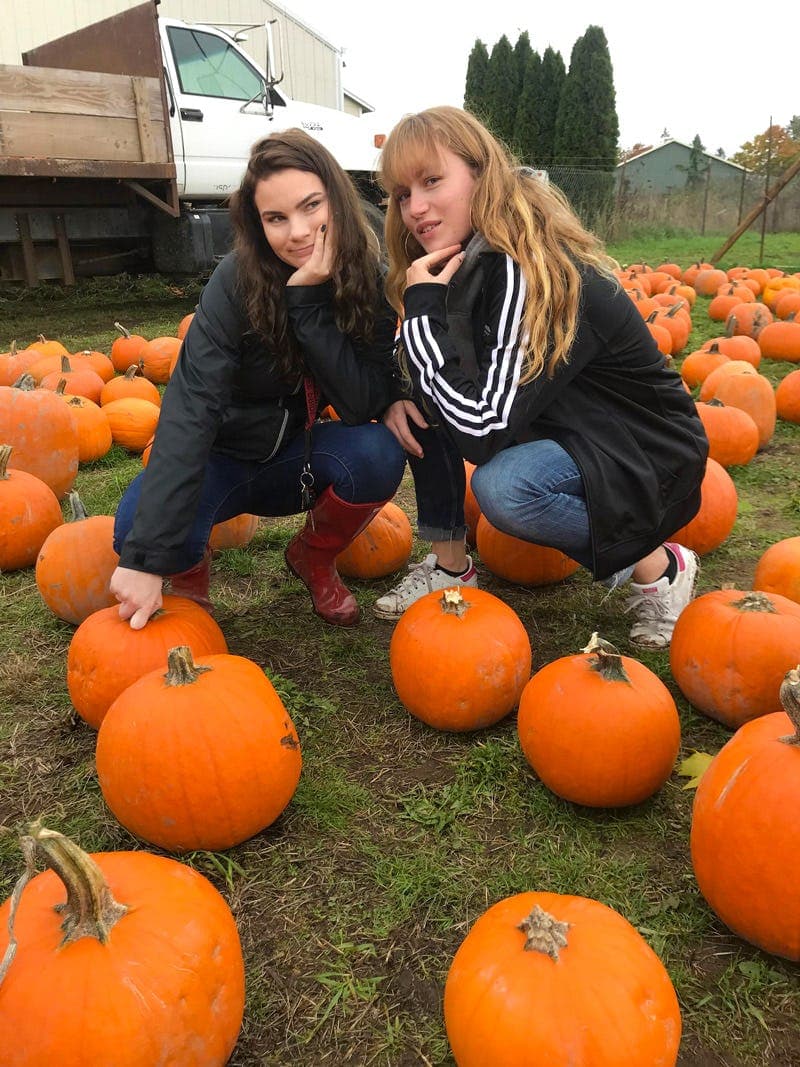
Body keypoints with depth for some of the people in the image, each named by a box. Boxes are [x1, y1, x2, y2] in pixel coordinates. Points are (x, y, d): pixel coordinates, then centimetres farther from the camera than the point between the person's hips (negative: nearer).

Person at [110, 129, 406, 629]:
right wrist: (147, 557, -41)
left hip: (298, 459, 2)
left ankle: (314, 557, 3)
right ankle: (192, 568, 8)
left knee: (379, 454, -29)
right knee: (137, 528, -31)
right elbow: (190, 408, -33)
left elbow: (364, 407, -23)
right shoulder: (239, 279, -22)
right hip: (221, 456, -2)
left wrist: (309, 301, -32)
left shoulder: (370, 281, -14)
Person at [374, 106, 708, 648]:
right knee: (422, 402, -7)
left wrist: (423, 310, -28)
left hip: (649, 455, -8)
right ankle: (450, 567, 3)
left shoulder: (535, 272, -28)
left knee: (503, 488, -35)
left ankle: (659, 567, -9)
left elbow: (483, 429, -34)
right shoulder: (470, 258, -2)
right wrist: (399, 397, -13)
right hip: (561, 428, 8)